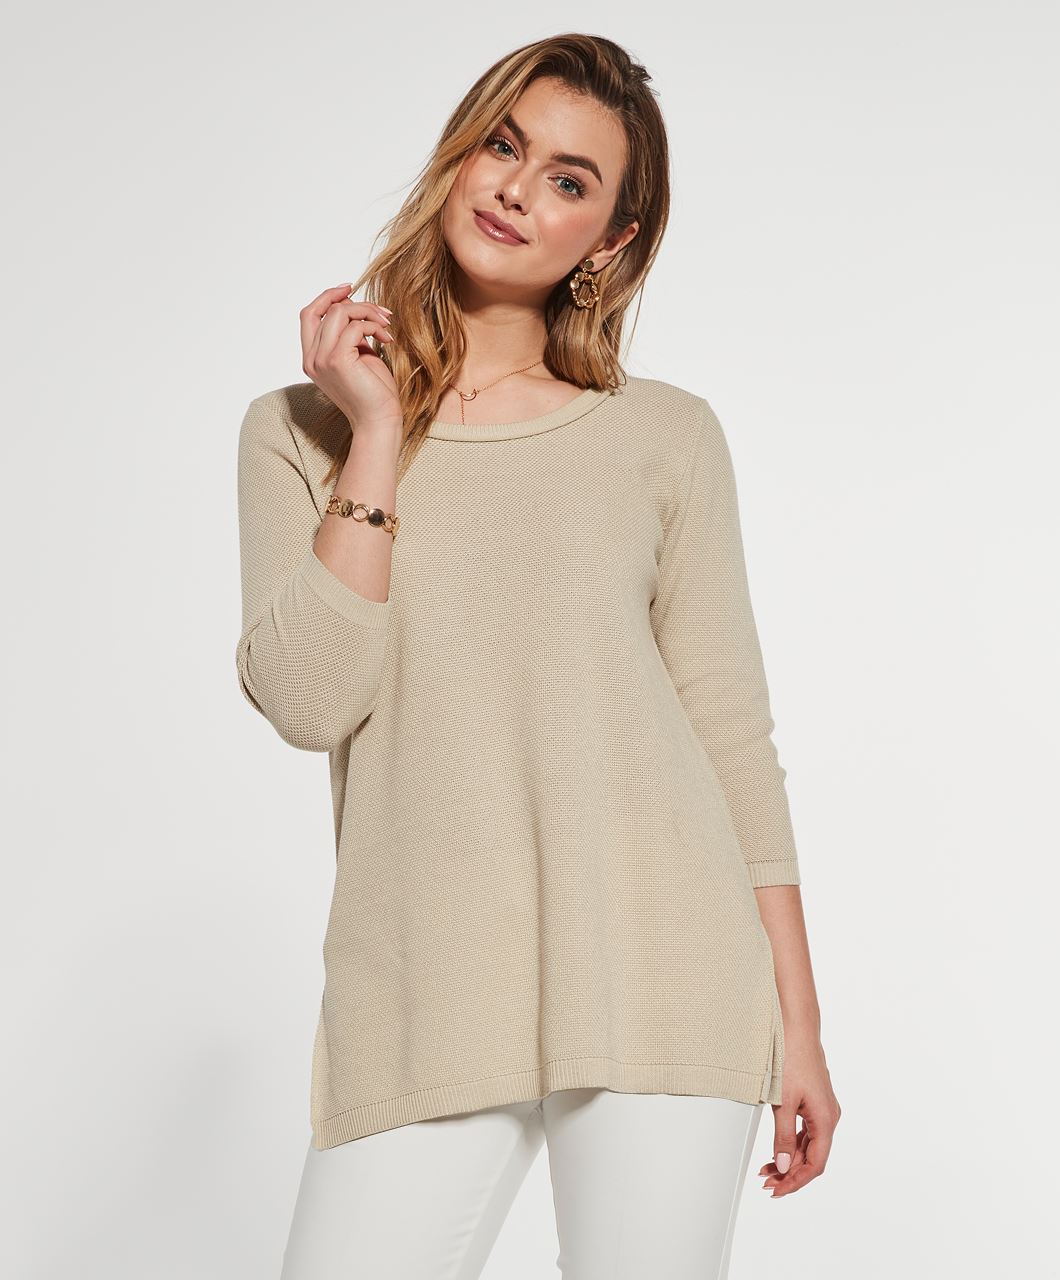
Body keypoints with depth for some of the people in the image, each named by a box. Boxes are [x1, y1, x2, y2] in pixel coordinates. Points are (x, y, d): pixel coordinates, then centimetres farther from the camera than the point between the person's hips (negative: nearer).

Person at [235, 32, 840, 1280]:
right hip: (427, 994, 0)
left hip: (661, 978, 0)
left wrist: (799, 1022, 4)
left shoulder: (666, 438, 6)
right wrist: (377, 440, -6)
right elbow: (308, 704, -5)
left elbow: (732, 733, 6)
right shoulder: (299, 429, 8)